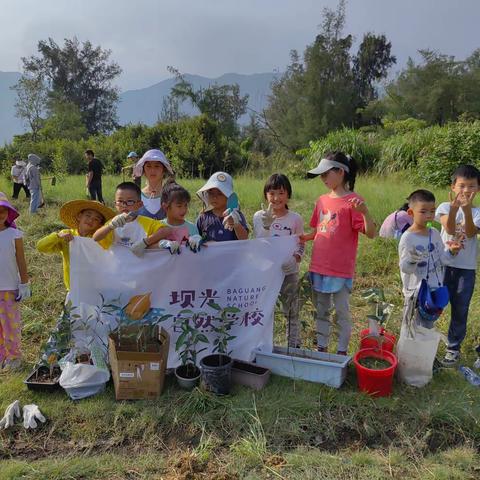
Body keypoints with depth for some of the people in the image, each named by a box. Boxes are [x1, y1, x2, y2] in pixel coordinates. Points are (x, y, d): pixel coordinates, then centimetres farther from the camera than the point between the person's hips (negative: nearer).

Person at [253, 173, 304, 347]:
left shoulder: (295, 219, -5)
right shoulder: (259, 217, -5)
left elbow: (301, 244, 6)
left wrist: (295, 259, -13)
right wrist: (266, 224, -23)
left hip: (289, 272, 0)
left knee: (291, 311, 11)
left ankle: (294, 345, 26)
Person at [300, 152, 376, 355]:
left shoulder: (353, 201, -12)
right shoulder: (322, 200, 7)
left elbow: (370, 233, -16)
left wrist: (365, 212, -33)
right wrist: (305, 237, -4)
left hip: (341, 270, -6)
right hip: (318, 267, 6)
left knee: (342, 312, 9)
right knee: (321, 311, 18)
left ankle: (342, 353, 25)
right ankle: (321, 348, 33)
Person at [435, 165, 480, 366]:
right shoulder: (445, 207, -3)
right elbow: (450, 229, -21)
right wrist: (454, 208, -38)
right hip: (443, 264, -1)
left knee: (460, 310, 10)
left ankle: (453, 347, 26)